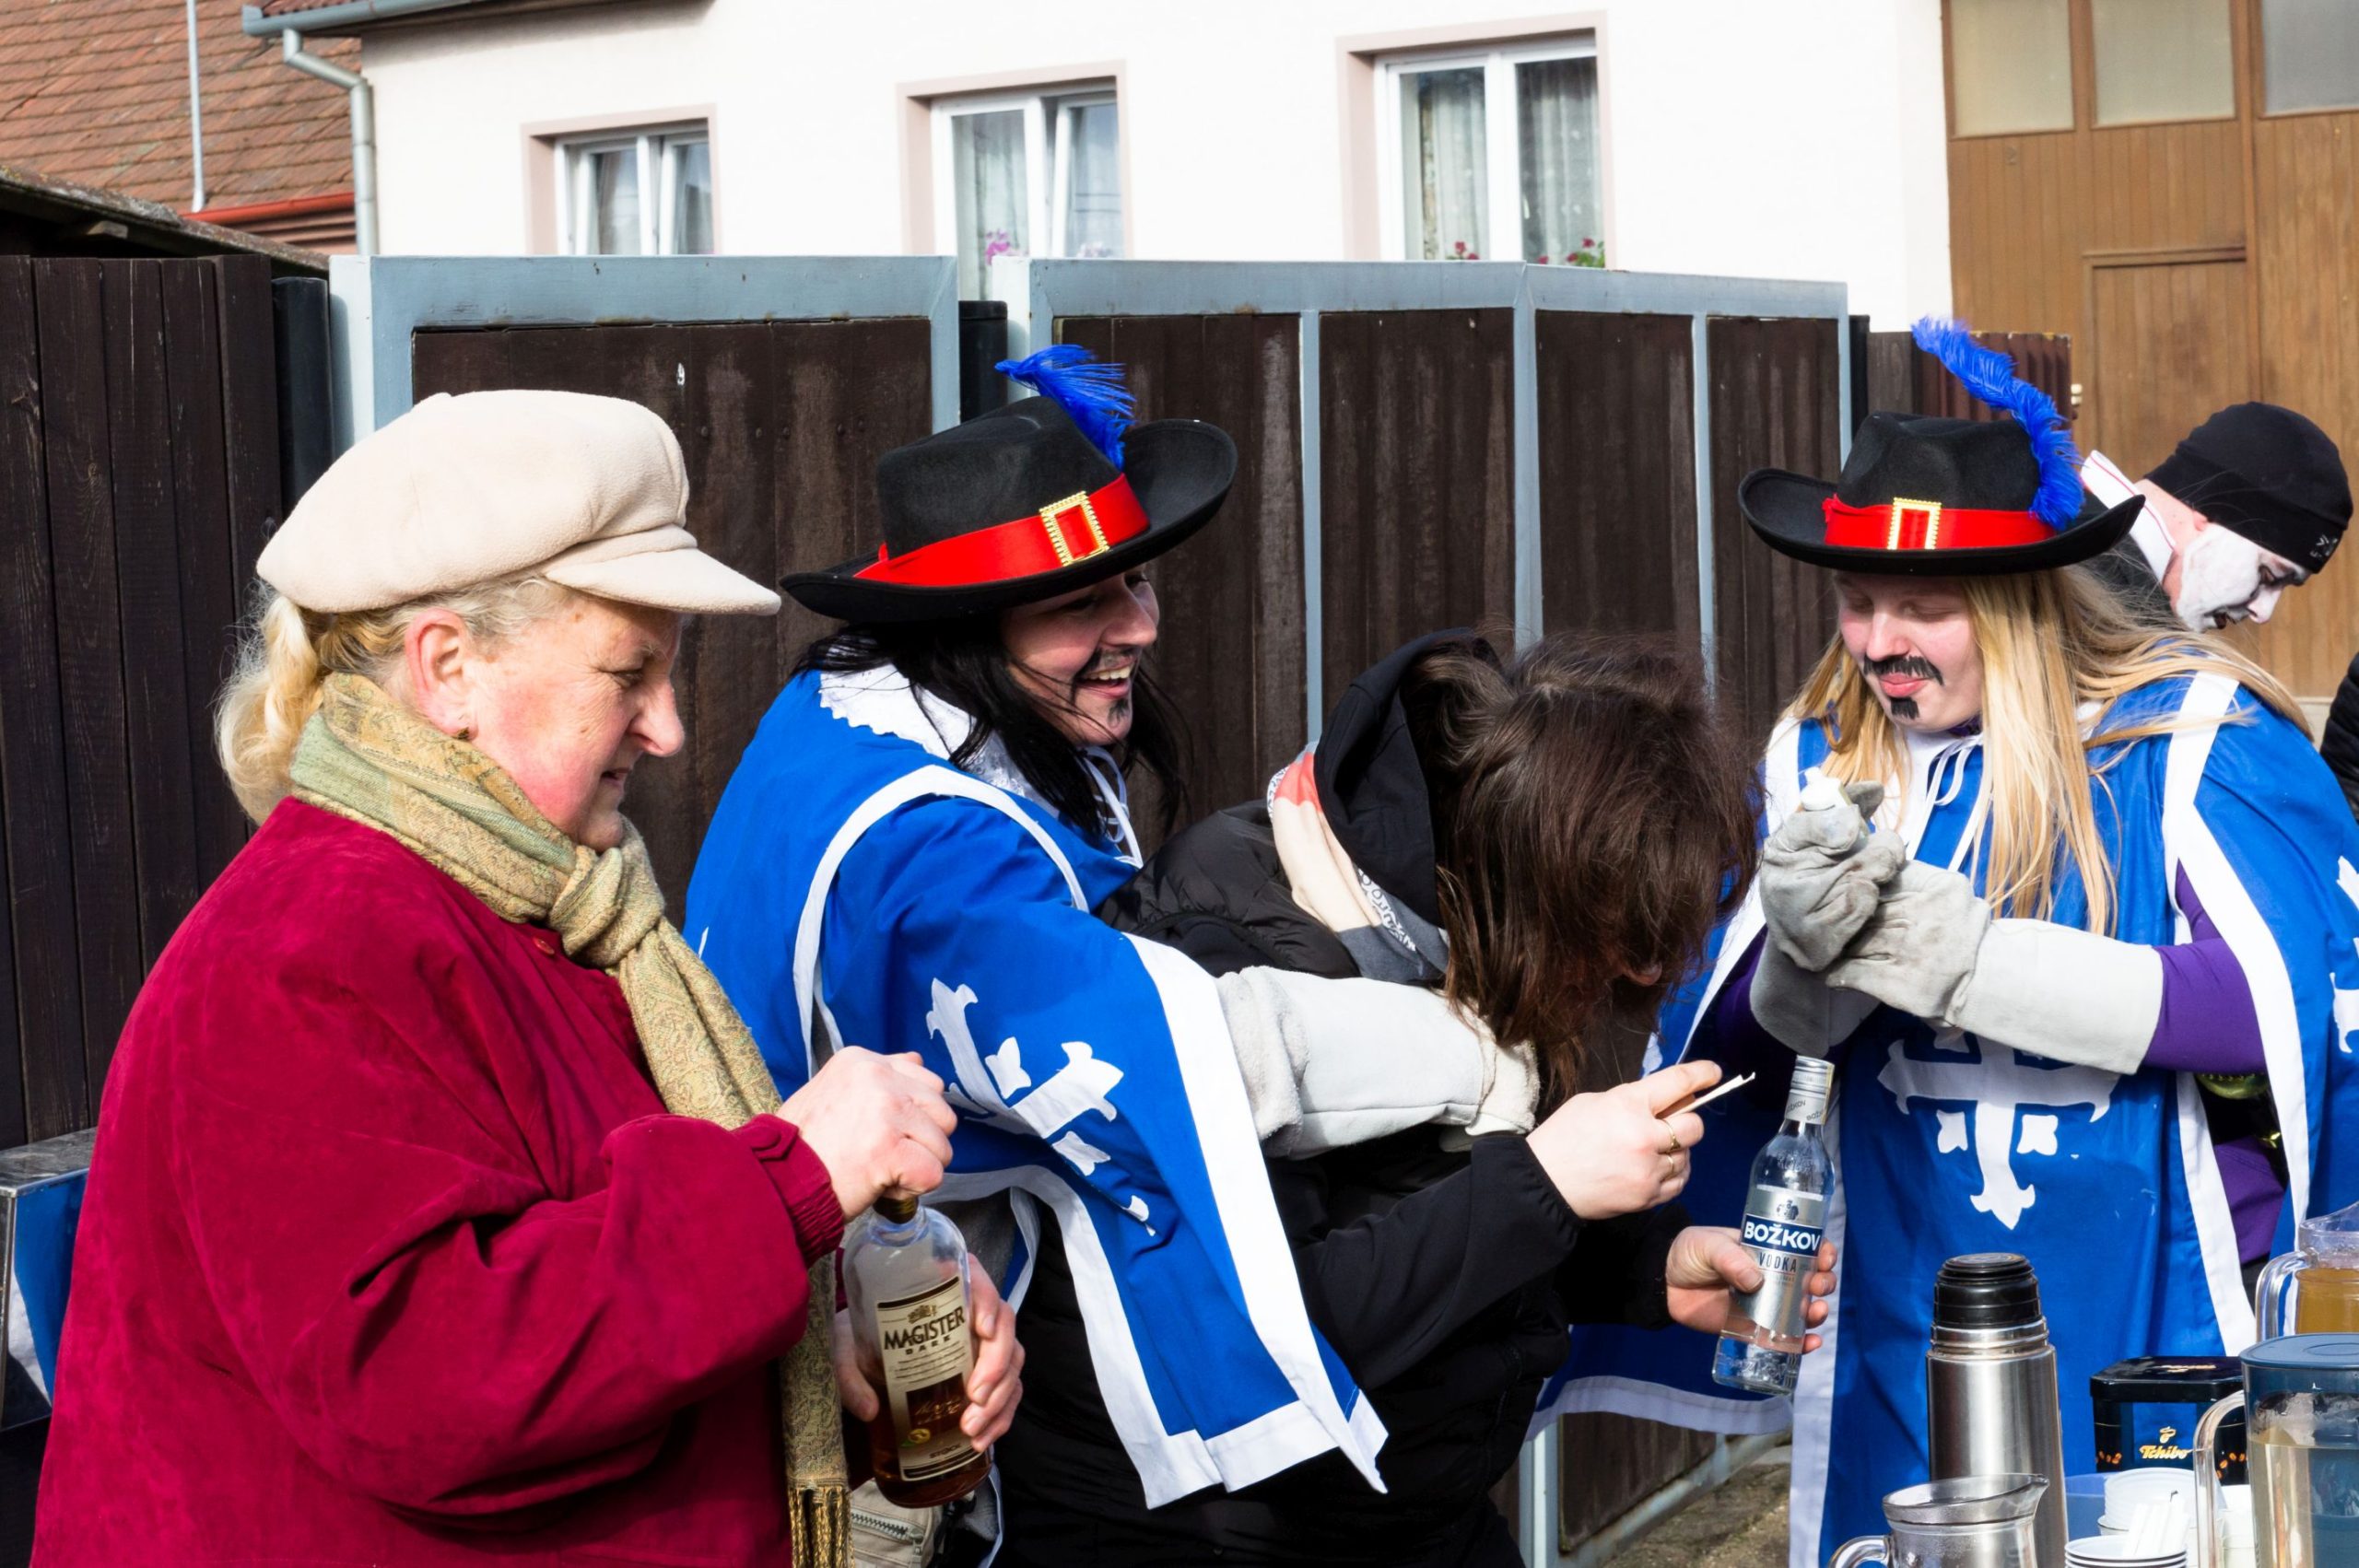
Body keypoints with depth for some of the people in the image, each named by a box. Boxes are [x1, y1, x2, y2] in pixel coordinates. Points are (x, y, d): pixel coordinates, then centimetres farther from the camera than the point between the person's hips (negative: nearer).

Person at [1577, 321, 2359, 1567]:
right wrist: (1814, 950, -27)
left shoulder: (2191, 732, -9)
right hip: (1903, 1329, 3)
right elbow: (1733, 1026, -2)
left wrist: (1955, 954, -27)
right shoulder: (1822, 755, 3)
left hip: (2159, 1318, -3)